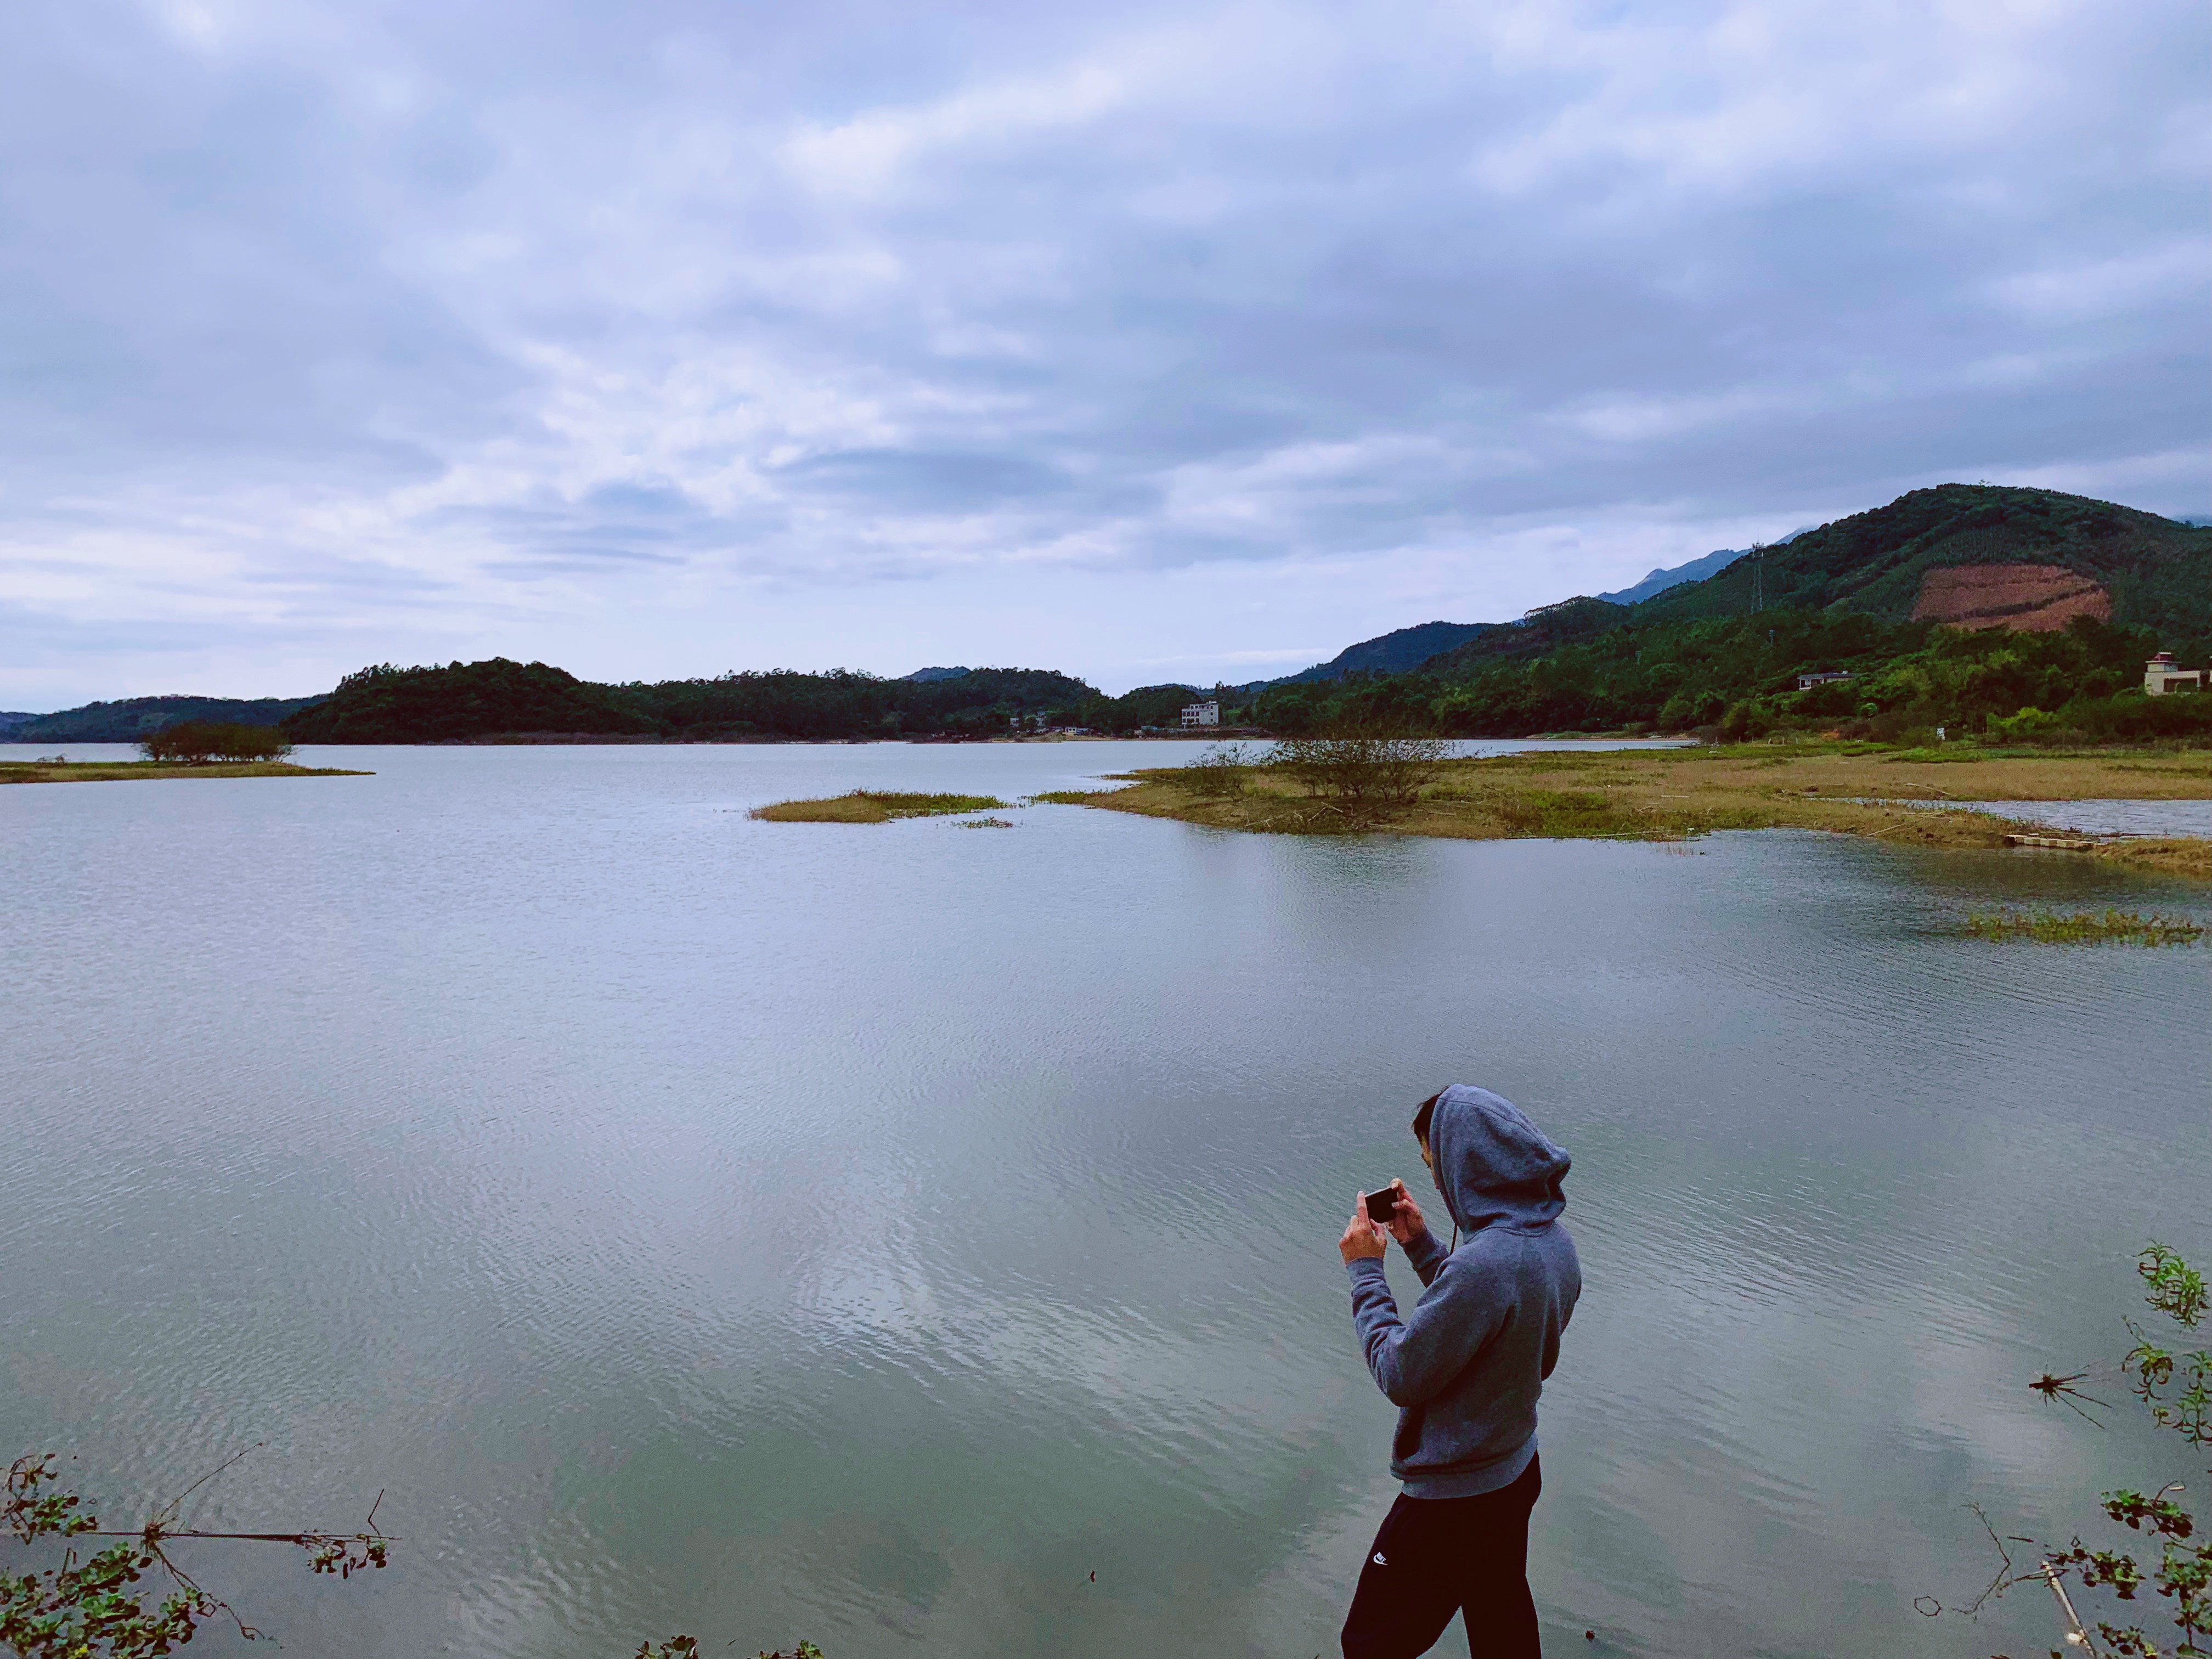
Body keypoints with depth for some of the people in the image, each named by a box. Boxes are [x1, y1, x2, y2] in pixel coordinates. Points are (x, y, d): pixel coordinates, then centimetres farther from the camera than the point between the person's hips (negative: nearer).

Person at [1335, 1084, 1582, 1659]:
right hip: (1517, 1470, 9)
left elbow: (1400, 1375, -24)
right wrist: (1420, 1244, 5)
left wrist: (1366, 1269, -14)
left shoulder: (1483, 1264, -35)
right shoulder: (1554, 1239, -5)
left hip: (1453, 1498, -8)